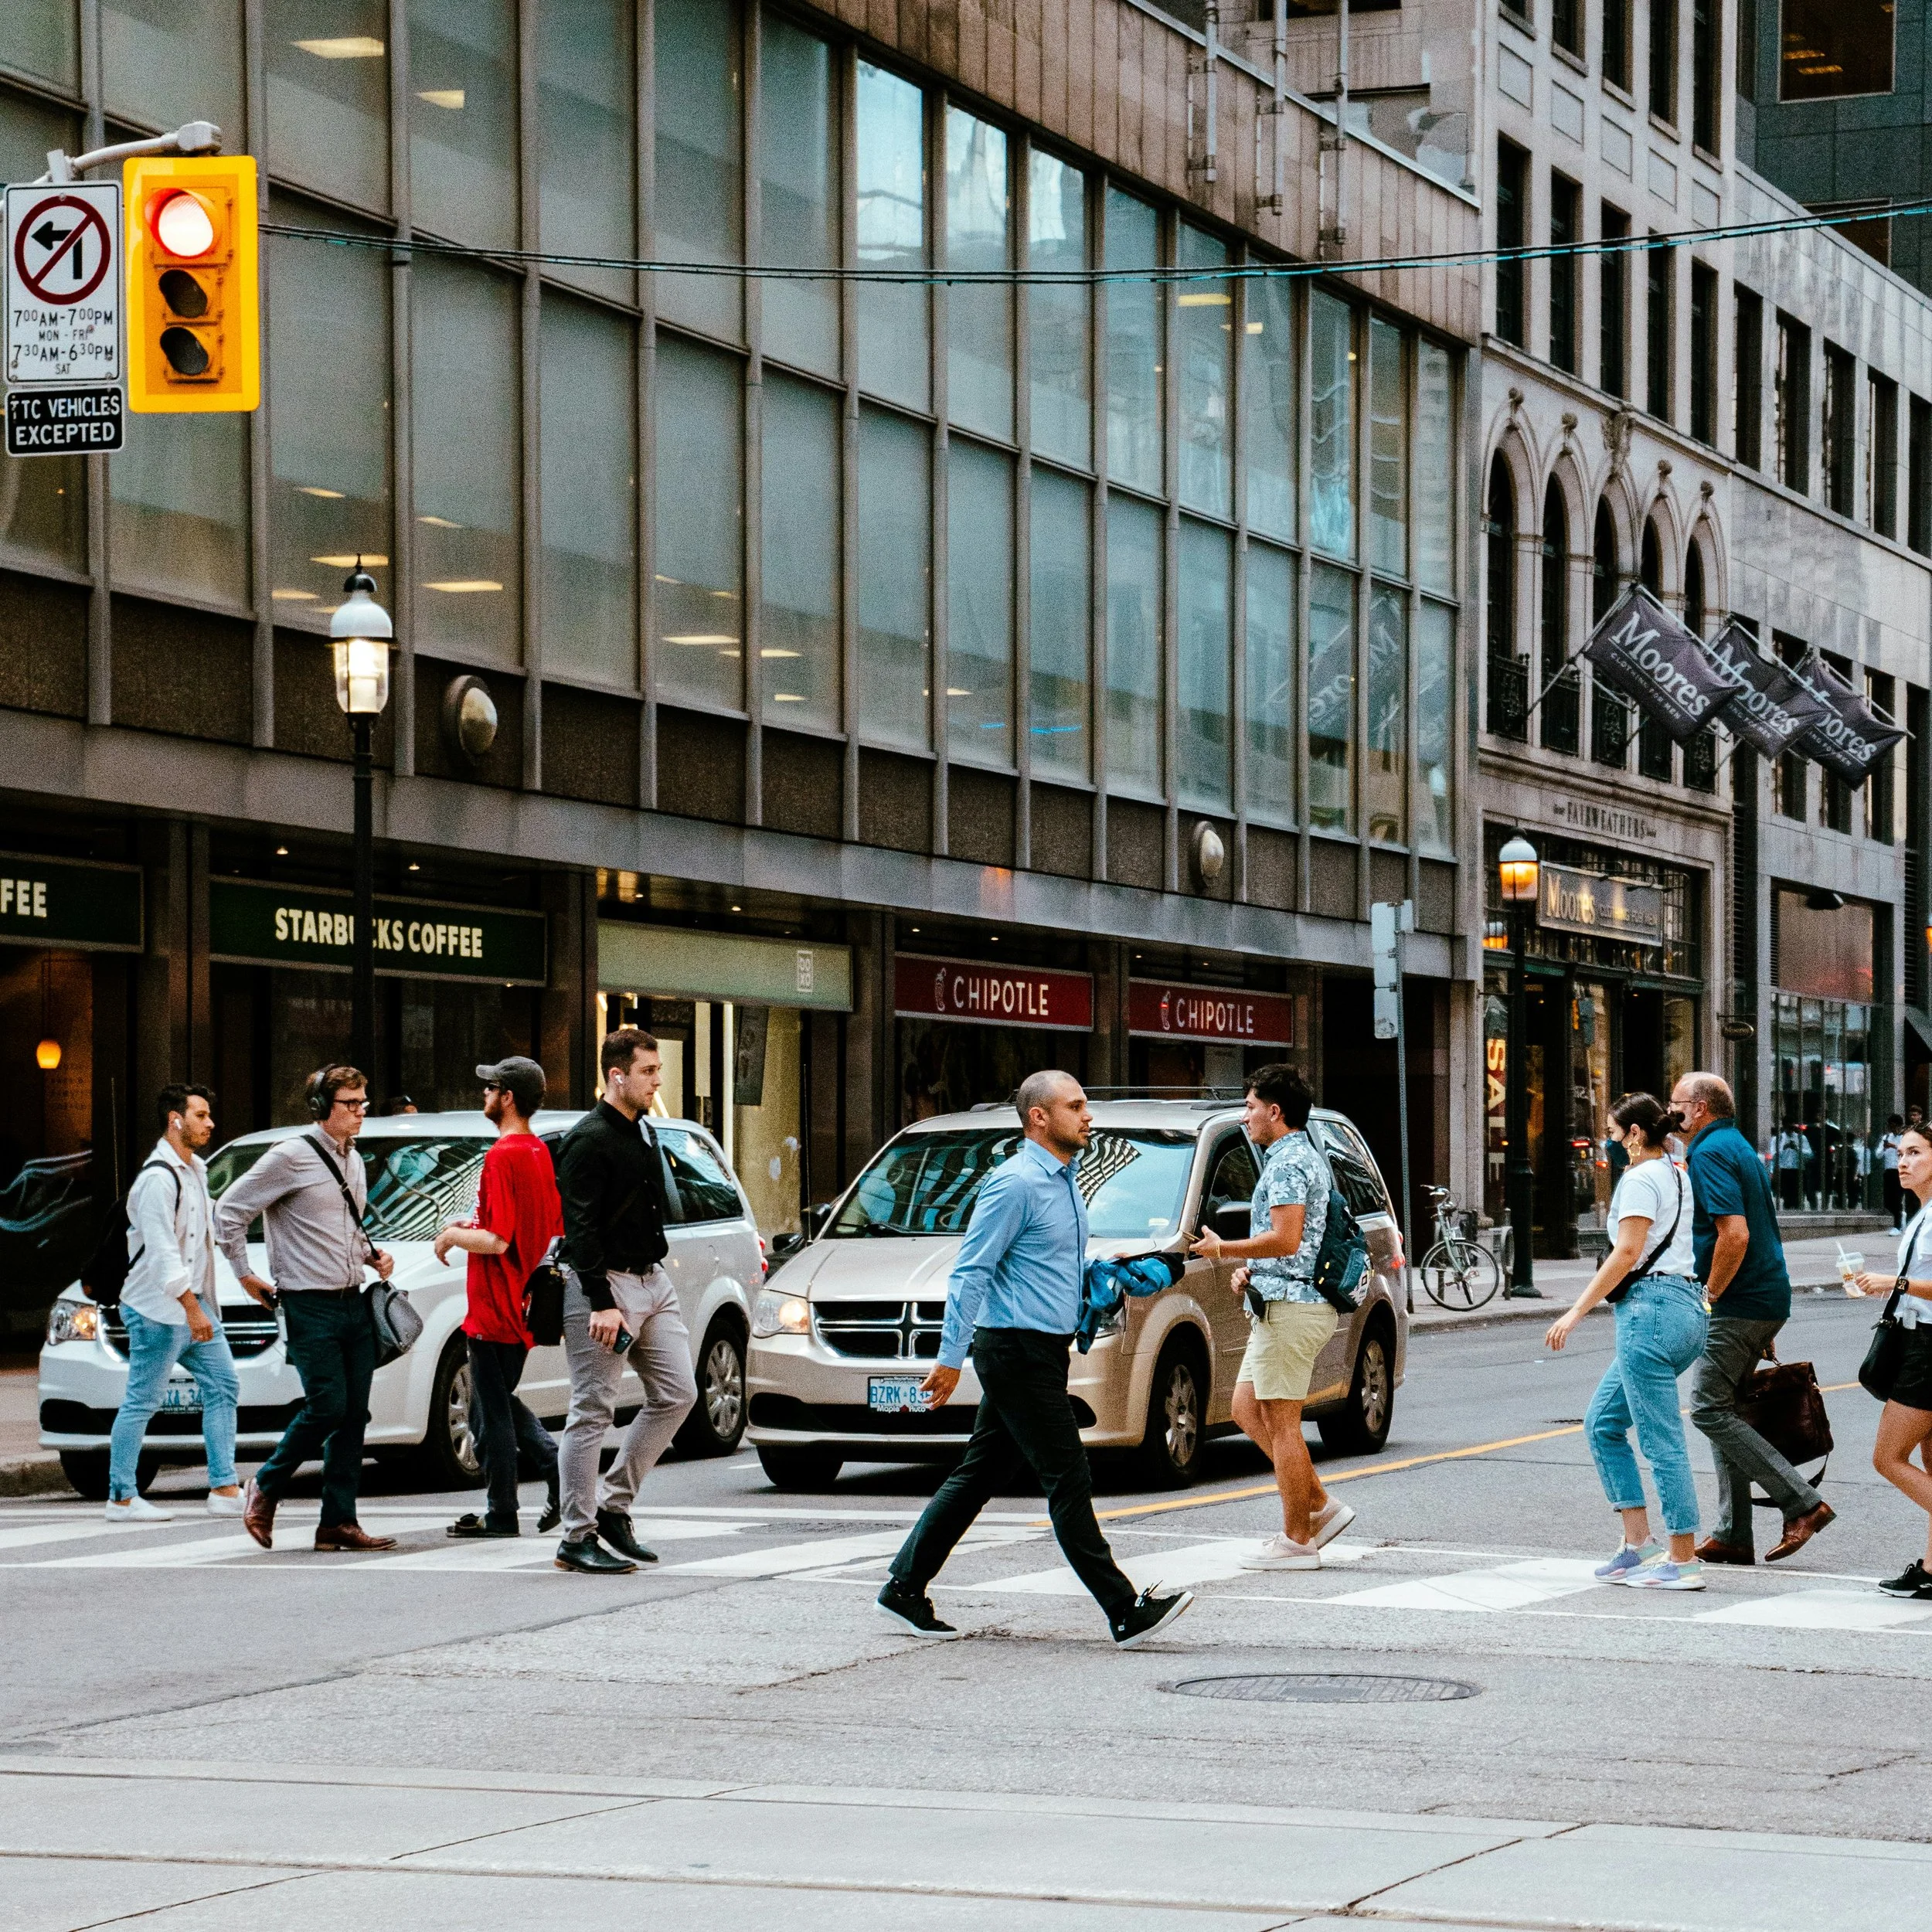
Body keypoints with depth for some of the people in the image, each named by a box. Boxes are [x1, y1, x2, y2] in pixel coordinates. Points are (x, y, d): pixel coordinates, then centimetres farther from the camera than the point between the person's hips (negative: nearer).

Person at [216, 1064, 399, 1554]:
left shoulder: (353, 1161, 16)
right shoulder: (291, 1158, -9)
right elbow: (229, 1211, -6)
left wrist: (373, 1254, 11)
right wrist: (245, 1275, -4)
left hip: (354, 1303, 7)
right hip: (311, 1306, -7)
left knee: (354, 1415, 3)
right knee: (327, 1408, -11)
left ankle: (339, 1522, 6)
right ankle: (265, 1487, 11)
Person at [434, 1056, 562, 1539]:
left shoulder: (502, 1156, -19)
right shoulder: (541, 1154, 9)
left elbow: (497, 1241, -25)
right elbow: (555, 1228, 18)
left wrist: (454, 1236, -6)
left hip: (495, 1310, -9)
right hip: (525, 1308, 9)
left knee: (493, 1412, 0)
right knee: (500, 1405, 20)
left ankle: (501, 1517, 6)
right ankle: (559, 1471, 8)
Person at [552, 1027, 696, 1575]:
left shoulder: (643, 1133, 14)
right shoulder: (590, 1140, -14)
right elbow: (581, 1227, -19)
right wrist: (602, 1303, -24)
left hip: (652, 1281, 9)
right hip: (605, 1283, -9)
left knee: (677, 1394, 6)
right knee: (592, 1412, -5)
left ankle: (613, 1504, 15)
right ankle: (578, 1538, -1)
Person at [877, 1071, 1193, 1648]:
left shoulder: (1064, 1180, 15)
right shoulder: (1014, 1184, -15)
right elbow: (971, 1271, -16)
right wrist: (951, 1358, -18)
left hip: (1042, 1350, 10)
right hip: (1017, 1351, -10)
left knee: (980, 1475, 12)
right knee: (1068, 1480, -8)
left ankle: (905, 1587, 18)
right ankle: (1125, 1613, -9)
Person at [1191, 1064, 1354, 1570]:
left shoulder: (1289, 1163, -14)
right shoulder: (1303, 1157, 20)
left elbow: (1285, 1240, -23)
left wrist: (1223, 1250, -11)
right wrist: (1251, 1268, 14)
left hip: (1289, 1307, -11)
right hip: (1280, 1304, 11)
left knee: (1280, 1423, -6)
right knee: (1248, 1409, 14)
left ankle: (1297, 1541, -3)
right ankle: (1320, 1506, 13)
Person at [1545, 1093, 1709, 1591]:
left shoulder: (1640, 1179, -9)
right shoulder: (1678, 1178, 19)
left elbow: (1627, 1253, -17)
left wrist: (1577, 1311, -16)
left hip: (1651, 1309, -10)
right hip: (1685, 1304, 10)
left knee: (1662, 1440, -6)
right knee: (1603, 1423, 15)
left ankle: (1684, 1562, -5)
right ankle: (1637, 1541, 12)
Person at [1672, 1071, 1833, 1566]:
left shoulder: (1710, 1154, -14)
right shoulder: (1739, 1146, 19)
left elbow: (1735, 1234, -25)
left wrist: (1710, 1296, -15)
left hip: (1737, 1304, -10)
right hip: (1767, 1301, 10)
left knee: (1709, 1409, -8)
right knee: (1723, 1411, 11)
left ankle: (1802, 1502, -12)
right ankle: (1732, 1535, 10)